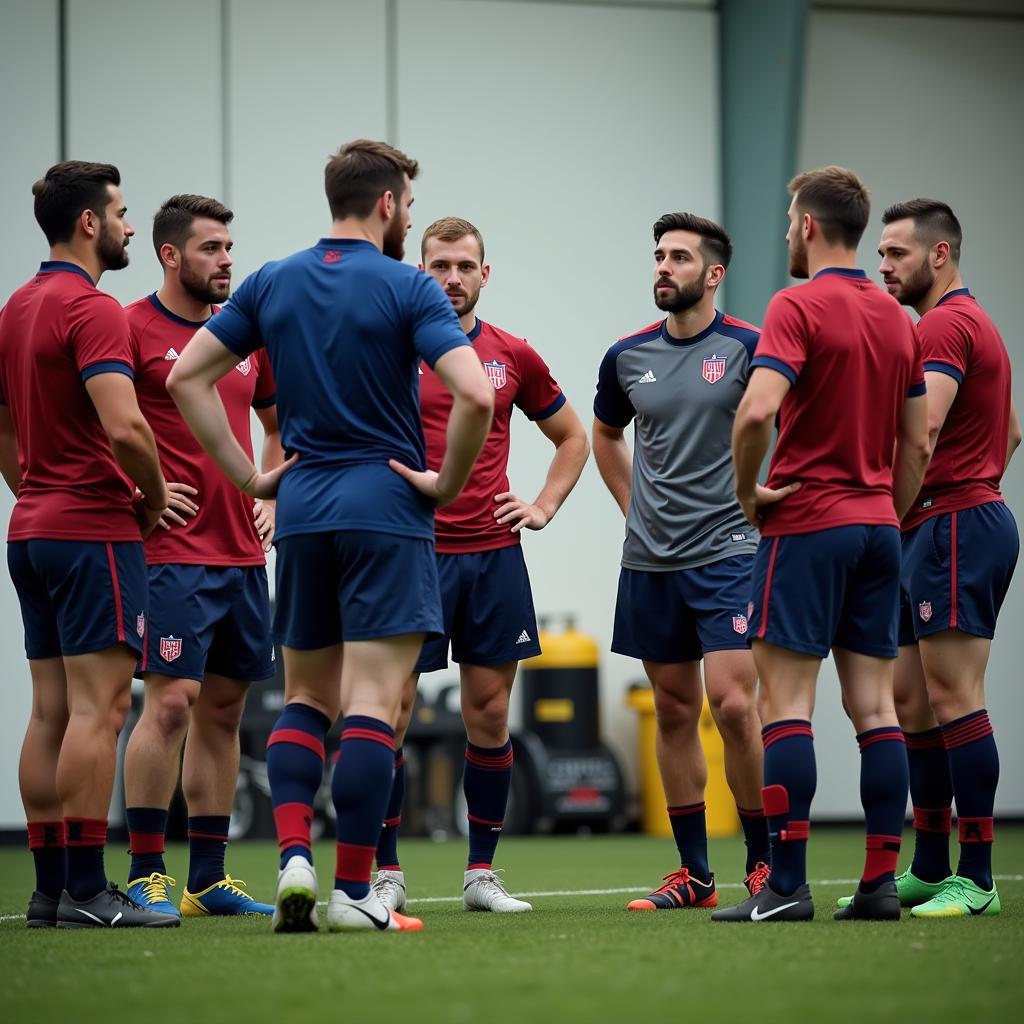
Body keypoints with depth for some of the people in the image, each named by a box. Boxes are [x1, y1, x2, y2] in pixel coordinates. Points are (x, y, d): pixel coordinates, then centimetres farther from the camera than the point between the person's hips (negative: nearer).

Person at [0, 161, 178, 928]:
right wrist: (155, 494, -9)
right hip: (95, 530, -9)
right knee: (98, 707, -9)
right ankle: (85, 889, -11)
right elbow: (124, 426, -25)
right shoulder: (93, 310, -14)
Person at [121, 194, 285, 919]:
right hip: (175, 553, -7)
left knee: (223, 709, 8)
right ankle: (147, 874, -6)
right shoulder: (133, 328, -6)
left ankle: (210, 878, 13)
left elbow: (279, 426, 26)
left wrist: (270, 498, 13)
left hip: (243, 554, 7)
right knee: (171, 702, -12)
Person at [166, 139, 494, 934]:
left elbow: (186, 376, 6)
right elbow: (475, 394, -20)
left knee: (306, 697, 15)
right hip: (386, 510, -5)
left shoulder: (272, 284, 7)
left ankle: (295, 856, -3)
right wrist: (448, 483, -6)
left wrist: (248, 476, 8)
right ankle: (352, 892, -7)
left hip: (302, 510, 5)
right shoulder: (407, 289, -8)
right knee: (373, 705, -4)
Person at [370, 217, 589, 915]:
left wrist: (544, 506, 9)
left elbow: (573, 437, 20)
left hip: (494, 554, 3)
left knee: (490, 713, 4)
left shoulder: (514, 356, 8)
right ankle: (386, 873, 5)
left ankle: (482, 873, 12)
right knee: (392, 709, -4)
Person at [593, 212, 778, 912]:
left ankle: (765, 862, -1)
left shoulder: (748, 348, -7)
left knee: (732, 702, -14)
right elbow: (606, 434, 27)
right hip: (651, 559, 5)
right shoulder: (629, 357, 8)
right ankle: (694, 873, 14)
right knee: (674, 709, 7)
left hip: (729, 552, -5)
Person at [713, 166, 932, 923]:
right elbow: (919, 446, 14)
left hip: (807, 523, -7)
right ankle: (881, 882, 4)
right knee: (874, 705, 5)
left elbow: (758, 410, -24)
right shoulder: (896, 318, 12)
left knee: (788, 702, -5)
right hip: (876, 527, 7)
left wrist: (747, 492, -9)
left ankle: (786, 885, -9)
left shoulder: (799, 306, -11)